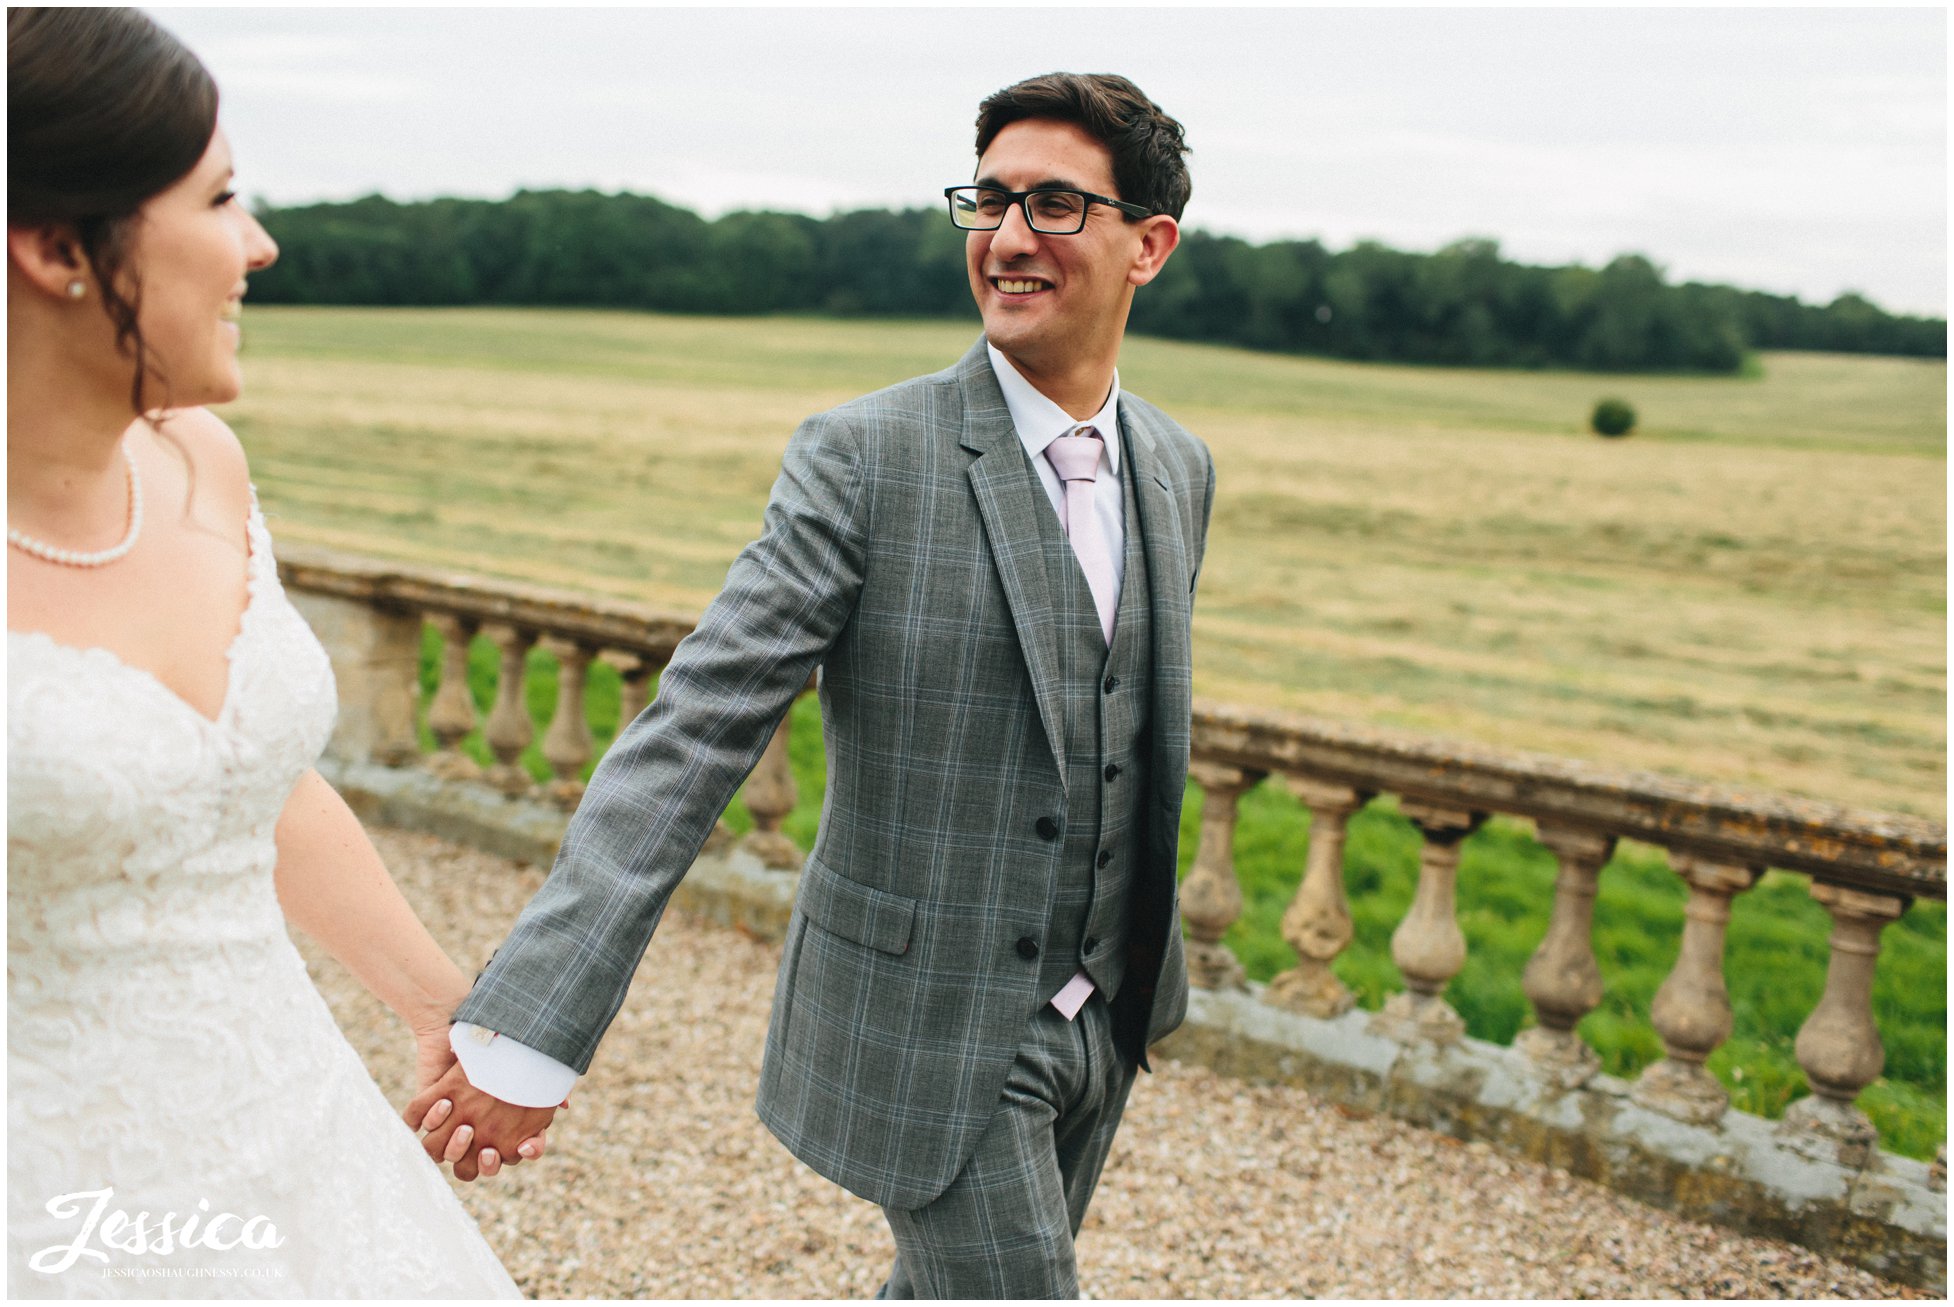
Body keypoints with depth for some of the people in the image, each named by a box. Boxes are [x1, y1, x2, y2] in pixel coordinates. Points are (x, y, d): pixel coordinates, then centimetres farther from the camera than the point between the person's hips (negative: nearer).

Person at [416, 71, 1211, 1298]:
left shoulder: (1182, 470, 2)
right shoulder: (865, 458, -17)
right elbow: (693, 734, -22)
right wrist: (528, 1026, -28)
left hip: (1101, 1017, 6)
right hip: (932, 1027, -6)